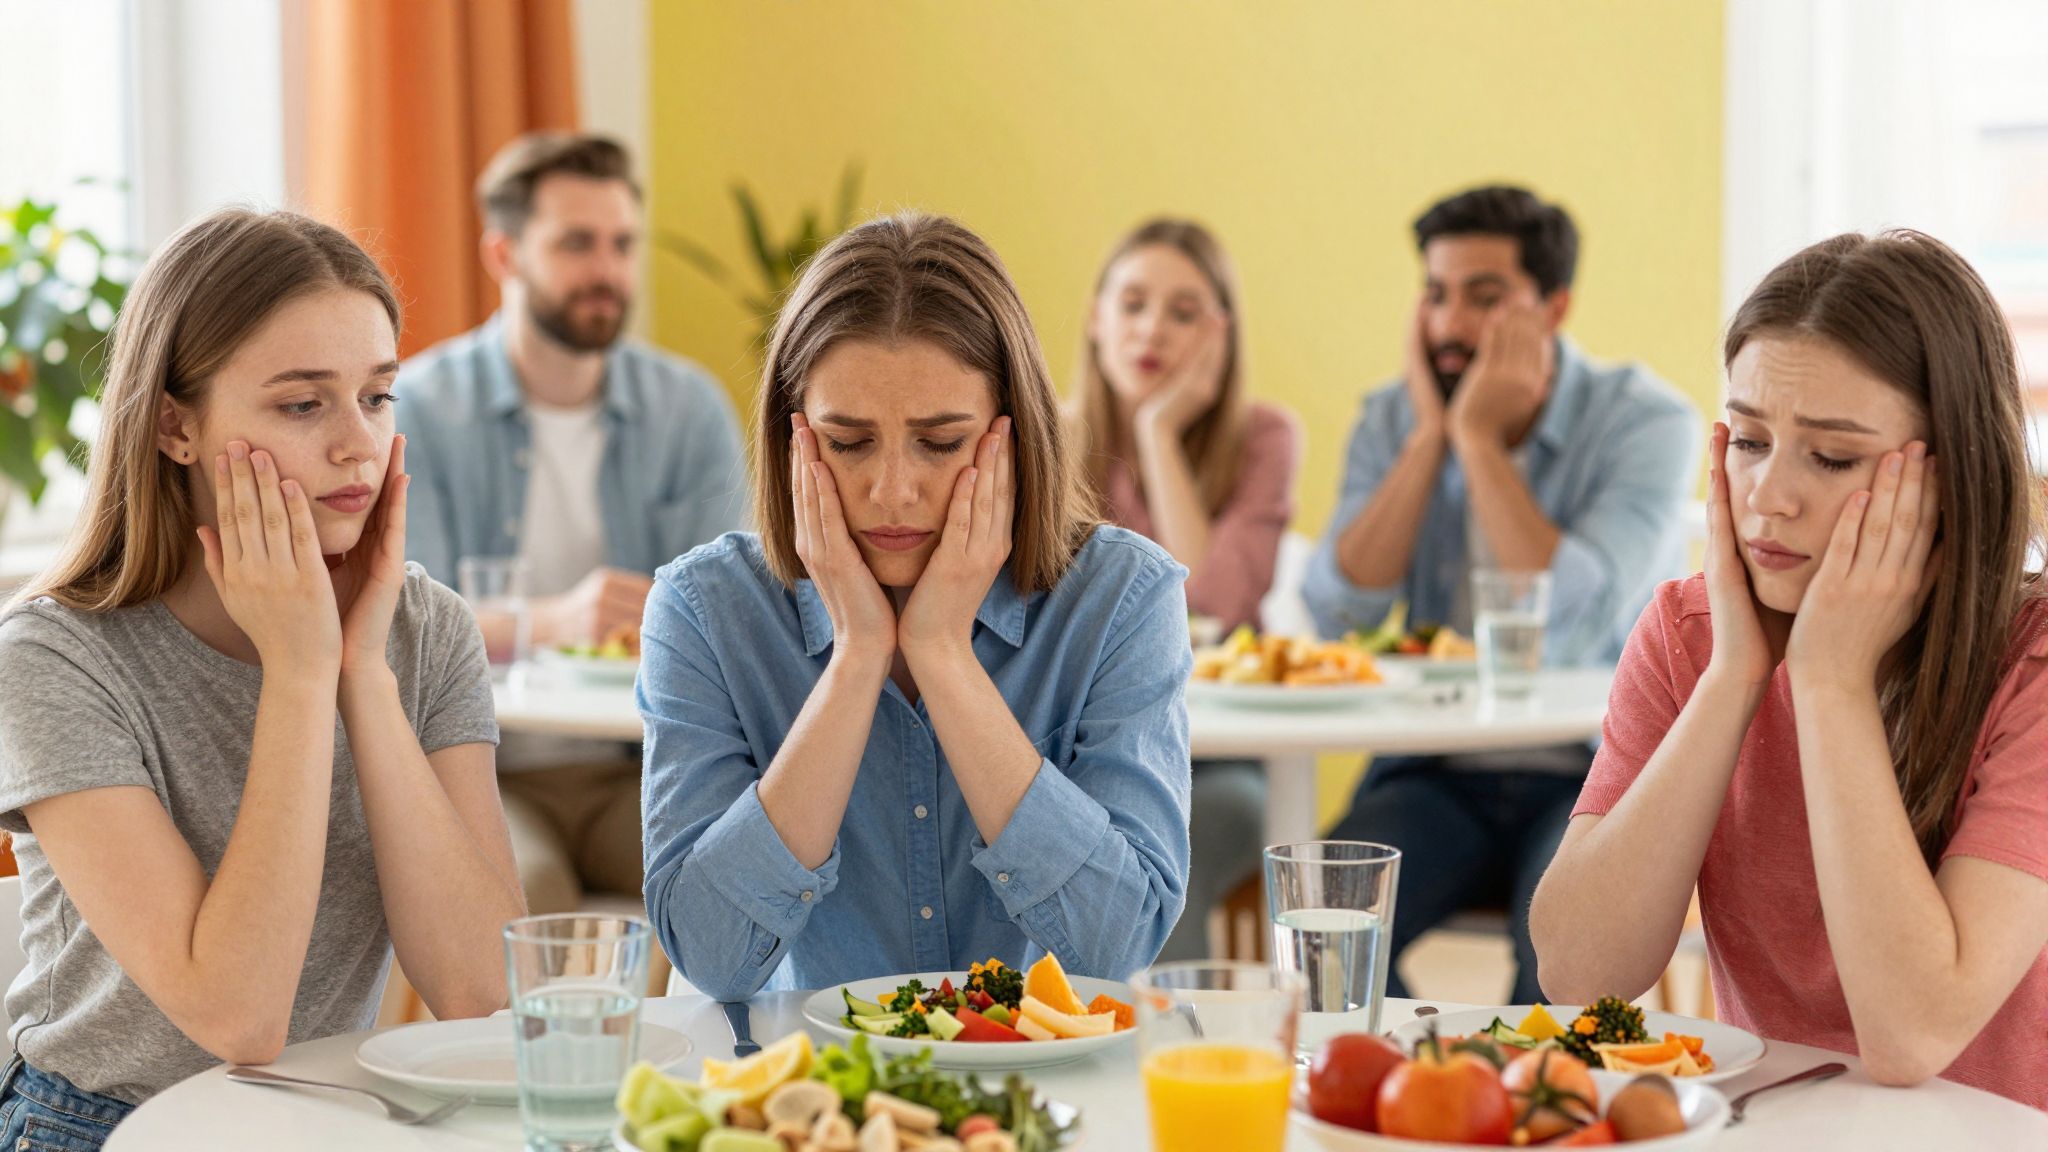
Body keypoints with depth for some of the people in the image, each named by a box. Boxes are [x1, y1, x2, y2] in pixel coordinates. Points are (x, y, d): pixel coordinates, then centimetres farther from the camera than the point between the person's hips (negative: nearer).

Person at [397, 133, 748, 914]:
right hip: (473, 772, -3)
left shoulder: (691, 409, 8)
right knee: (523, 890, -35)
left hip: (639, 768, 3)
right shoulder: (416, 410, -2)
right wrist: (551, 622, -32)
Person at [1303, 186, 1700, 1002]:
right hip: (1435, 774, 3)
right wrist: (1431, 434, -9)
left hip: (1594, 777, -3)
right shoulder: (1392, 420, 6)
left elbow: (1568, 629, -21)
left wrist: (1479, 438, -16)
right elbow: (1339, 613, -8)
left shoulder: (1645, 421, -7)